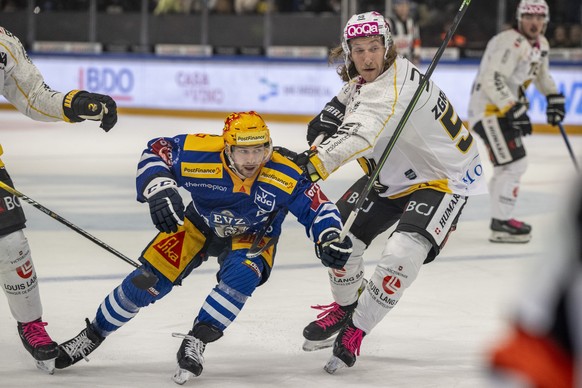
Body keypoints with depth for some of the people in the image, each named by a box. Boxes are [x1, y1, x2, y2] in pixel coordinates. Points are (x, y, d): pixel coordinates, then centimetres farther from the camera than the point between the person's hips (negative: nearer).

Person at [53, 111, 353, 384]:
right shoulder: (200, 154, -33)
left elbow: (317, 207, -23)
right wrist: (159, 190, -37)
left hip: (251, 238, 0)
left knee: (241, 274, -32)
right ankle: (92, 336, 16)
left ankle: (195, 344, -21)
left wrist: (330, 239, -40)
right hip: (199, 225, 0)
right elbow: (156, 152, -20)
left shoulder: (285, 178, -32)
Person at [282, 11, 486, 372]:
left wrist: (314, 163, -66)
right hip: (392, 174, 9)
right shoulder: (363, 77, -6)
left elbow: (360, 135, -52)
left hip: (444, 177, -9)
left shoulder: (392, 88, -35)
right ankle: (344, 306, 29)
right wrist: (332, 112, -4)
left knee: (401, 256, -25)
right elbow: (354, 93, 19)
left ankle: (355, 330, -8)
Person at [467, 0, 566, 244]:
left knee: (507, 166, 19)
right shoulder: (510, 43, -23)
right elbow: (492, 79, -32)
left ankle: (501, 219, 31)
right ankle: (501, 224, -9)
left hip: (505, 109, 11)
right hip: (489, 108, -11)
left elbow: (541, 74, 29)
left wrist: (554, 98, 19)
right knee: (515, 164, -14)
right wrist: (515, 110, -35)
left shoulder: (541, 45, 9)